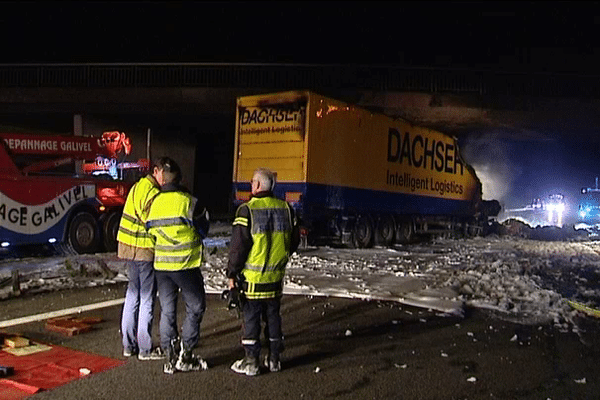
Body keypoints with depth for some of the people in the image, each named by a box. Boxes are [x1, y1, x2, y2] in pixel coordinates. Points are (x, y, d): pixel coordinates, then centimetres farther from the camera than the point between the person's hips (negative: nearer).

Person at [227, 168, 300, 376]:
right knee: (273, 316, 15)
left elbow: (238, 246, -15)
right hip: (276, 275, 5)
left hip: (252, 276, -5)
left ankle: (251, 361, 10)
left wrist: (232, 273, -5)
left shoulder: (247, 210, -15)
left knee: (251, 317, 5)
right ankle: (274, 359, 23)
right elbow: (294, 241, 10)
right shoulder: (286, 209, 1)